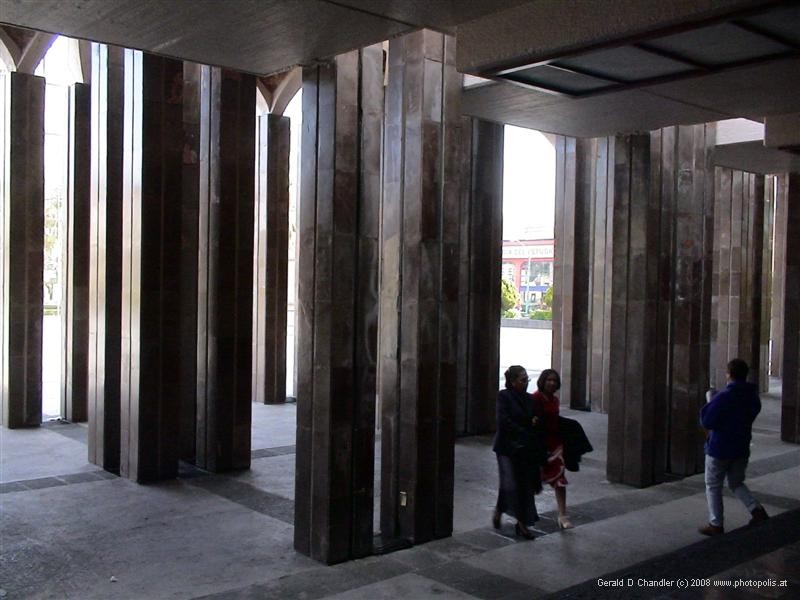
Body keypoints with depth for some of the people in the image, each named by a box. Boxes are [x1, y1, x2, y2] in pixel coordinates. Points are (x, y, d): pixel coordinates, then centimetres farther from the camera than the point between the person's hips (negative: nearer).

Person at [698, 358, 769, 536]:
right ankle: (756, 509, 4)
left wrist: (707, 407, -1)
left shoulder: (723, 397, -21)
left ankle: (716, 524, 11)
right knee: (736, 483, 23)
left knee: (713, 487, 8)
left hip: (719, 449, -6)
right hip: (742, 449, 6)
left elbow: (707, 422, -20)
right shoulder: (753, 397, 2)